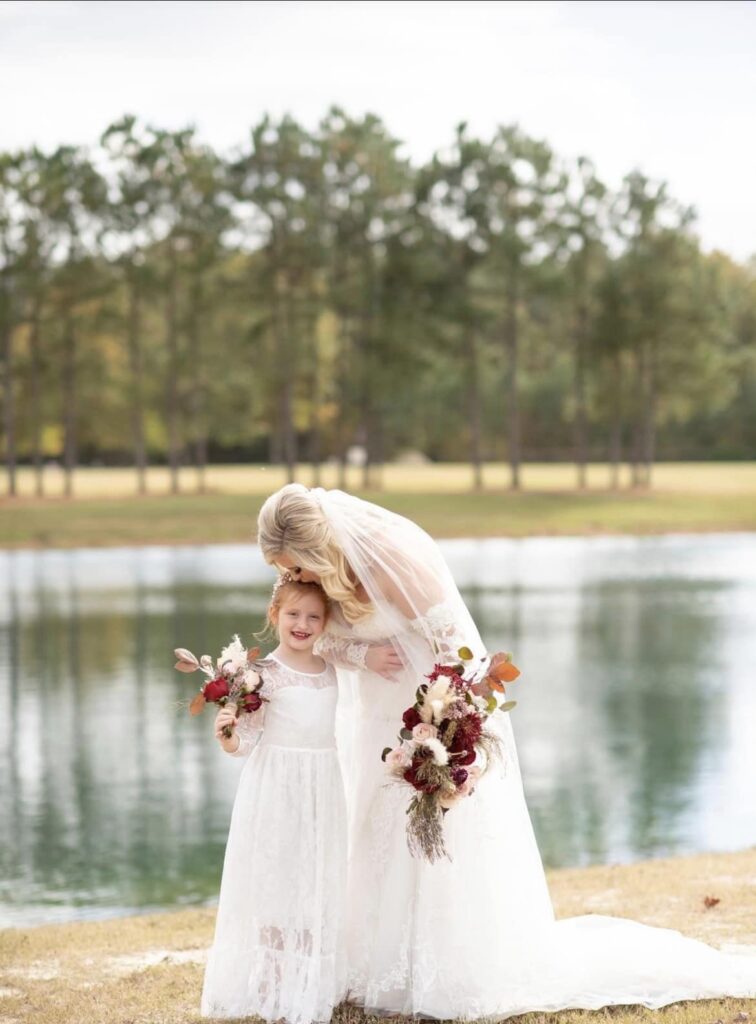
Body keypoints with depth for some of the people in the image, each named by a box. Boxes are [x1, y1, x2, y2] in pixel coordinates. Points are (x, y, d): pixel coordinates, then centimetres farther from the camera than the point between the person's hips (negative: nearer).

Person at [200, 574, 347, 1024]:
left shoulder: (330, 672, 6)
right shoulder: (263, 674, -10)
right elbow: (248, 740, -10)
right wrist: (227, 737, -30)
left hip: (322, 790, 5)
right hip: (275, 790, -5)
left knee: (317, 885, 10)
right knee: (274, 881, 0)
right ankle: (272, 987, 7)